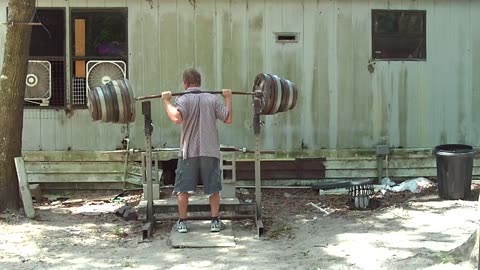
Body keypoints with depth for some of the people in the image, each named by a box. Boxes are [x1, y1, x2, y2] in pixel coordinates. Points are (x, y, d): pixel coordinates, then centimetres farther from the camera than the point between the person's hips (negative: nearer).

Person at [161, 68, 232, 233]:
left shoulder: (183, 100, -6)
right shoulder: (213, 99, 3)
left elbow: (176, 118, -24)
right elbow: (228, 119, 5)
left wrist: (166, 101, -13)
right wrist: (228, 98, 14)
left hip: (189, 152, -2)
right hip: (210, 151, 2)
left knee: (183, 189, 8)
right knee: (213, 188, 11)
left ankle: (182, 222, 11)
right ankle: (215, 221, 12)